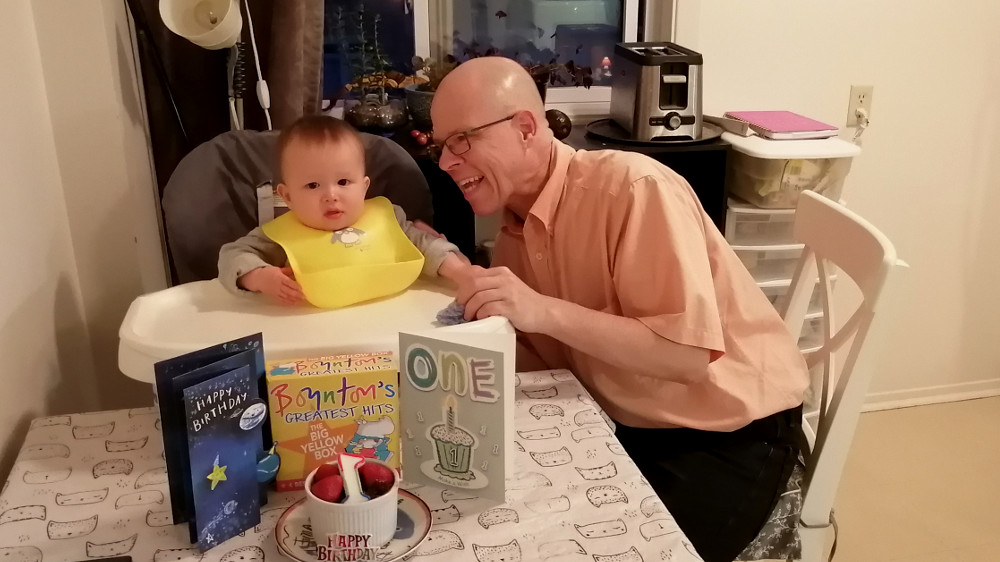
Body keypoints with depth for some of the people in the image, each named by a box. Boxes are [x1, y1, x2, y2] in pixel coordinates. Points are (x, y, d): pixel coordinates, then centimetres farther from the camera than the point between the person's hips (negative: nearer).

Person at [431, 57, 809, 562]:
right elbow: (546, 358, 1)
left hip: (731, 434, -6)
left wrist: (544, 311, -35)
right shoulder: (515, 226, 2)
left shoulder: (634, 189, -23)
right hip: (626, 423, 7)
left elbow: (688, 357, -28)